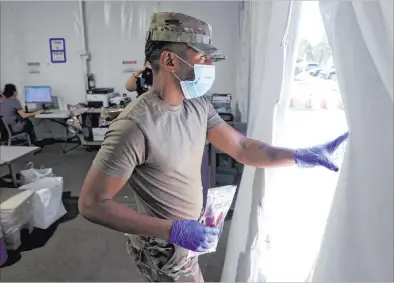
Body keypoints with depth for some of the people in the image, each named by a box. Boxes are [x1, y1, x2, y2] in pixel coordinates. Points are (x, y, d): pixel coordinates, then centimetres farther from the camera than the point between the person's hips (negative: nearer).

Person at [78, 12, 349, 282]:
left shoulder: (199, 106, -8)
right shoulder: (135, 125, -31)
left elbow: (242, 148, -5)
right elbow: (91, 203, -27)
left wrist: (304, 155, -17)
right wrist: (173, 230, -31)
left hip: (188, 230, 7)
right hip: (164, 246, -7)